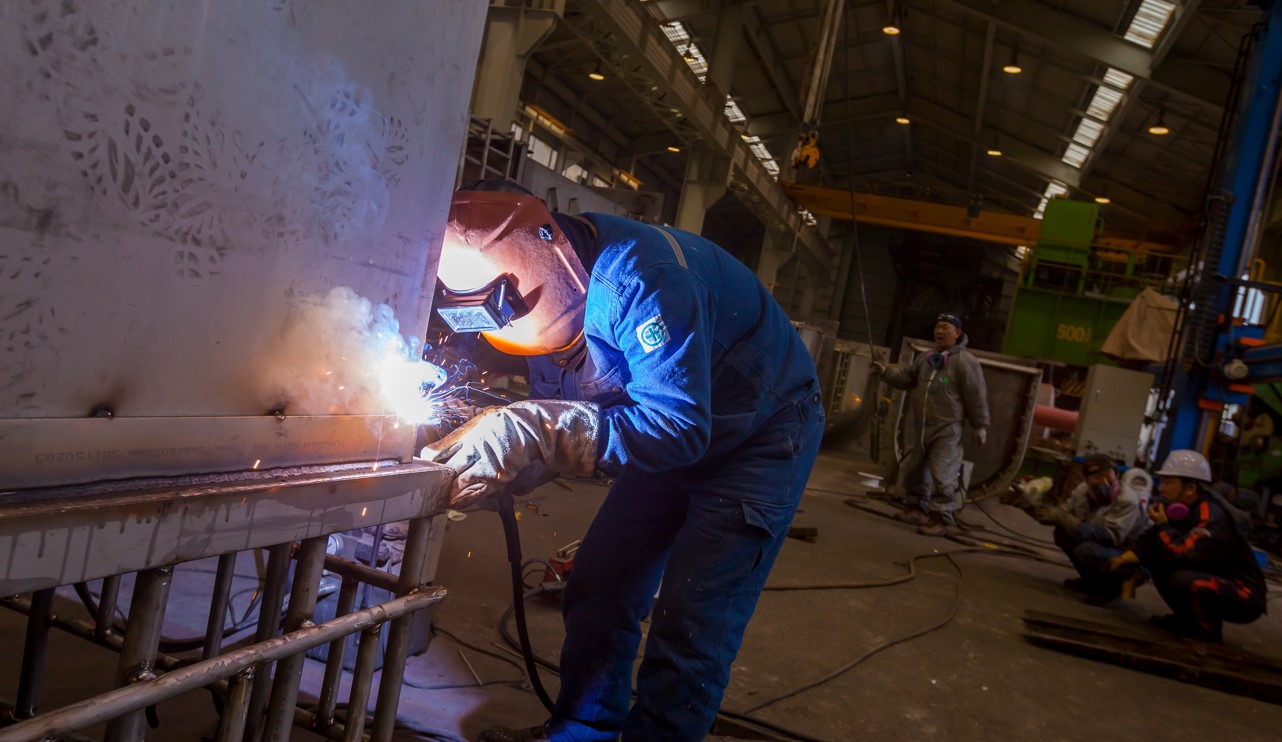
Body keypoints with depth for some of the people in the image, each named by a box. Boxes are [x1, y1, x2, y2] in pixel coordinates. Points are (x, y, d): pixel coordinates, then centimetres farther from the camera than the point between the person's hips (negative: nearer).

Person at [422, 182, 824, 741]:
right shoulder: (552, 296, -6)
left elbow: (679, 427, -39)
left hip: (762, 437, -8)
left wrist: (531, 430, -43)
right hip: (679, 442, 8)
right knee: (598, 590, 7)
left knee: (690, 627, -13)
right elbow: (557, 422, -1)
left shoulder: (640, 276, -33)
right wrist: (487, 480, -21)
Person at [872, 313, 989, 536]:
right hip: (918, 426, 7)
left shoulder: (965, 361, -10)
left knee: (942, 475, -9)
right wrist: (886, 372, 1)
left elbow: (976, 396, -10)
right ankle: (917, 508, 31)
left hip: (946, 429, -7)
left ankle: (942, 518, -3)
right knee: (914, 469, 16)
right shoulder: (925, 358, 12)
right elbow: (905, 378, 18)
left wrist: (980, 426, -9)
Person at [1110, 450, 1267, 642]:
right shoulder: (1183, 507, -1)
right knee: (1154, 556, -1)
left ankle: (1209, 629, -6)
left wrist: (1163, 526, -21)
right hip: (1213, 579, 9)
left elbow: (1181, 556, -37)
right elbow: (1151, 540, 2)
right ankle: (1189, 618, 10)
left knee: (1183, 580, -34)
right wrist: (1128, 557, -13)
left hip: (1245, 597, -9)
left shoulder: (1213, 519, -28)